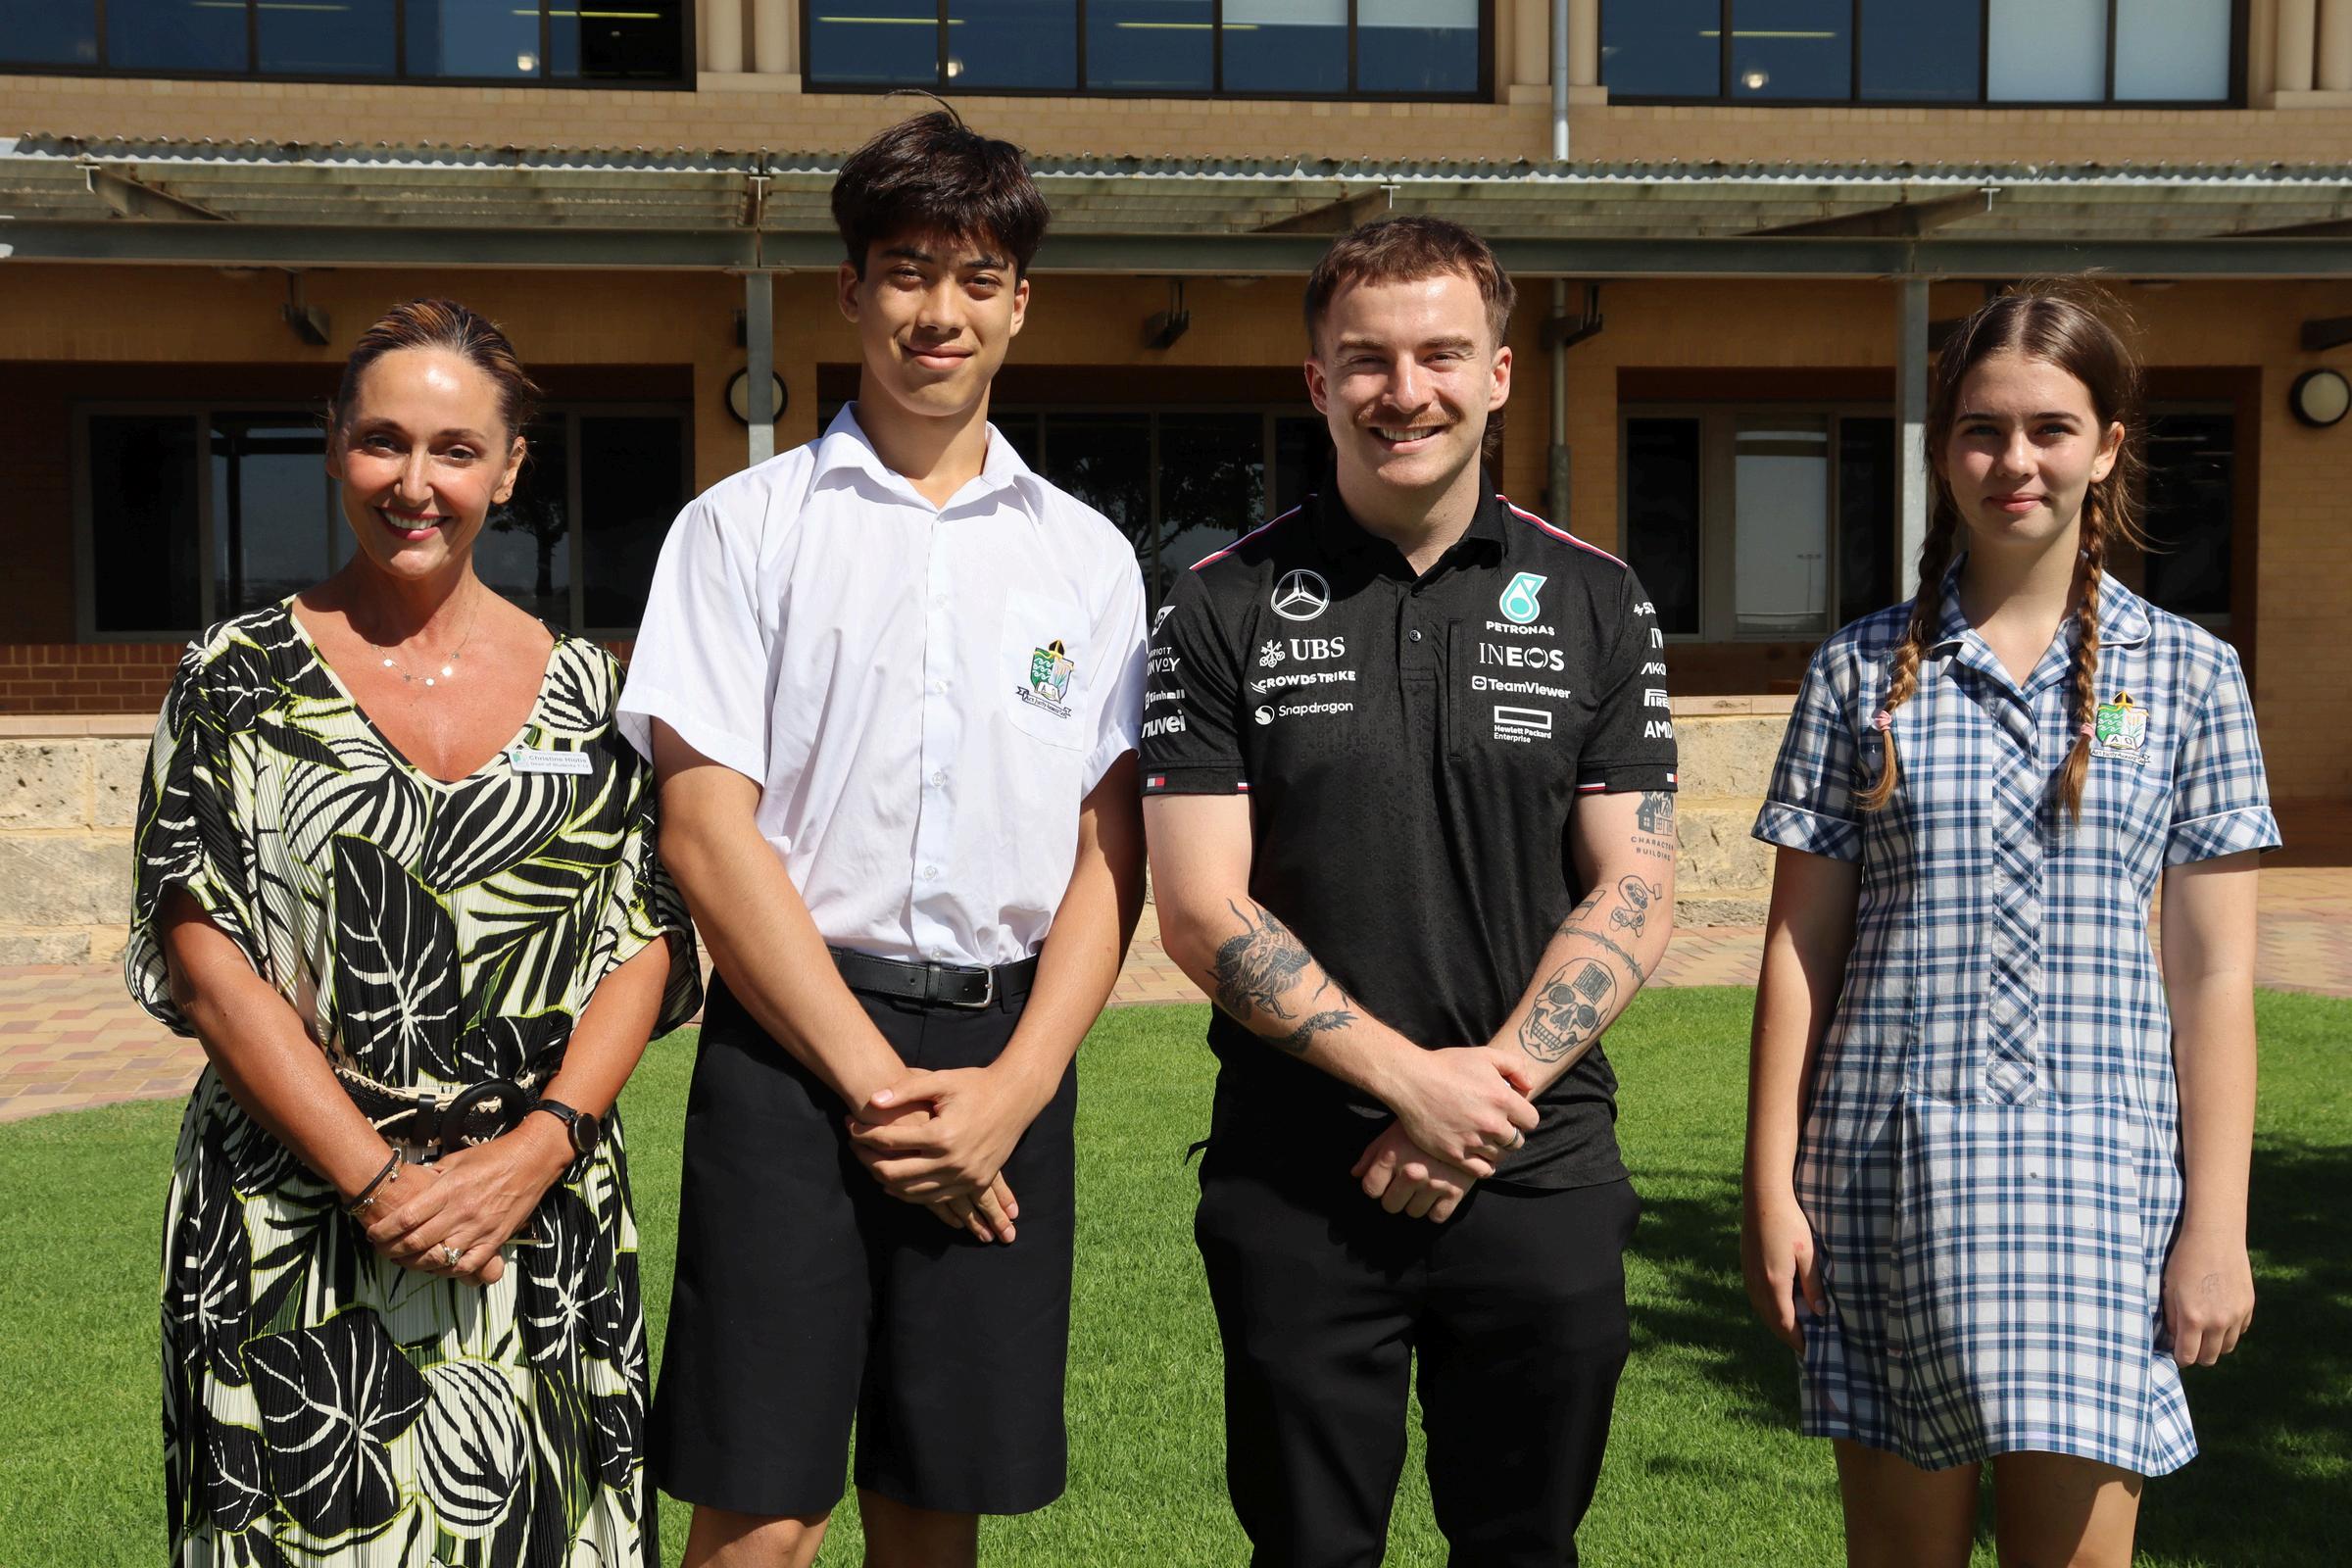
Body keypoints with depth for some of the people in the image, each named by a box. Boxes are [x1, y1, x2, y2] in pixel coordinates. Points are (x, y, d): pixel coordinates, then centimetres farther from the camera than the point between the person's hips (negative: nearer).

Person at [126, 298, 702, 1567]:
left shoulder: (582, 688, 6)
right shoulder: (239, 677, 0)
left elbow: (648, 937, 2)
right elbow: (204, 961, -6)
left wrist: (539, 1145, -12)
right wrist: (375, 1178, -14)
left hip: (545, 1216, 2)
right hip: (292, 1217, -1)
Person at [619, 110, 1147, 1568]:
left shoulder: (1090, 556, 11)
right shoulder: (743, 529, 3)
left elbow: (1115, 854, 6)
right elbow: (707, 835, -4)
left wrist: (1012, 1089, -7)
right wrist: (875, 1080, -10)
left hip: (1007, 1057, 3)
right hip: (793, 1041, -2)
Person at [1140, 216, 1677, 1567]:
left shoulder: (1596, 603, 4)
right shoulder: (1227, 607, 0)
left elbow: (1634, 893, 1)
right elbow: (1202, 908, -6)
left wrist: (1495, 1085, -12)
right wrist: (1410, 1077, -14)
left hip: (1542, 1176, 1)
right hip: (1296, 1183, -1)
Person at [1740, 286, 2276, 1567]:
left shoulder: (2187, 673, 4)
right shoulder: (1863, 670, 3)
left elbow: (2212, 971, 3)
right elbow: (1800, 943, 4)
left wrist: (2219, 1224, -1)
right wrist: (1772, 1187, 1)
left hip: (2095, 1166, 0)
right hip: (1890, 1159, 1)